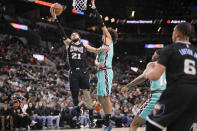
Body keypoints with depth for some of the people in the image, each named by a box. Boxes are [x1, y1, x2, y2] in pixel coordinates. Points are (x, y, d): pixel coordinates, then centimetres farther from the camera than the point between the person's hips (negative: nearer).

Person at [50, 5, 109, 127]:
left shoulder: (84, 45, 12)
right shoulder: (68, 43, 12)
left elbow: (95, 50, 9)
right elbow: (62, 32, 4)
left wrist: (102, 48, -15)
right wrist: (55, 18, -5)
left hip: (83, 72, -1)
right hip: (73, 73, 1)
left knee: (86, 93, -6)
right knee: (74, 94, 4)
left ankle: (91, 114, 3)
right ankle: (78, 113, 24)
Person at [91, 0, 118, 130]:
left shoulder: (109, 40, 2)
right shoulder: (103, 46, 24)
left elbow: (102, 24, -5)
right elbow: (96, 60, 14)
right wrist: (98, 63, -11)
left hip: (106, 72, -10)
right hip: (101, 72, 10)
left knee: (106, 97, -12)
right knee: (100, 98, 11)